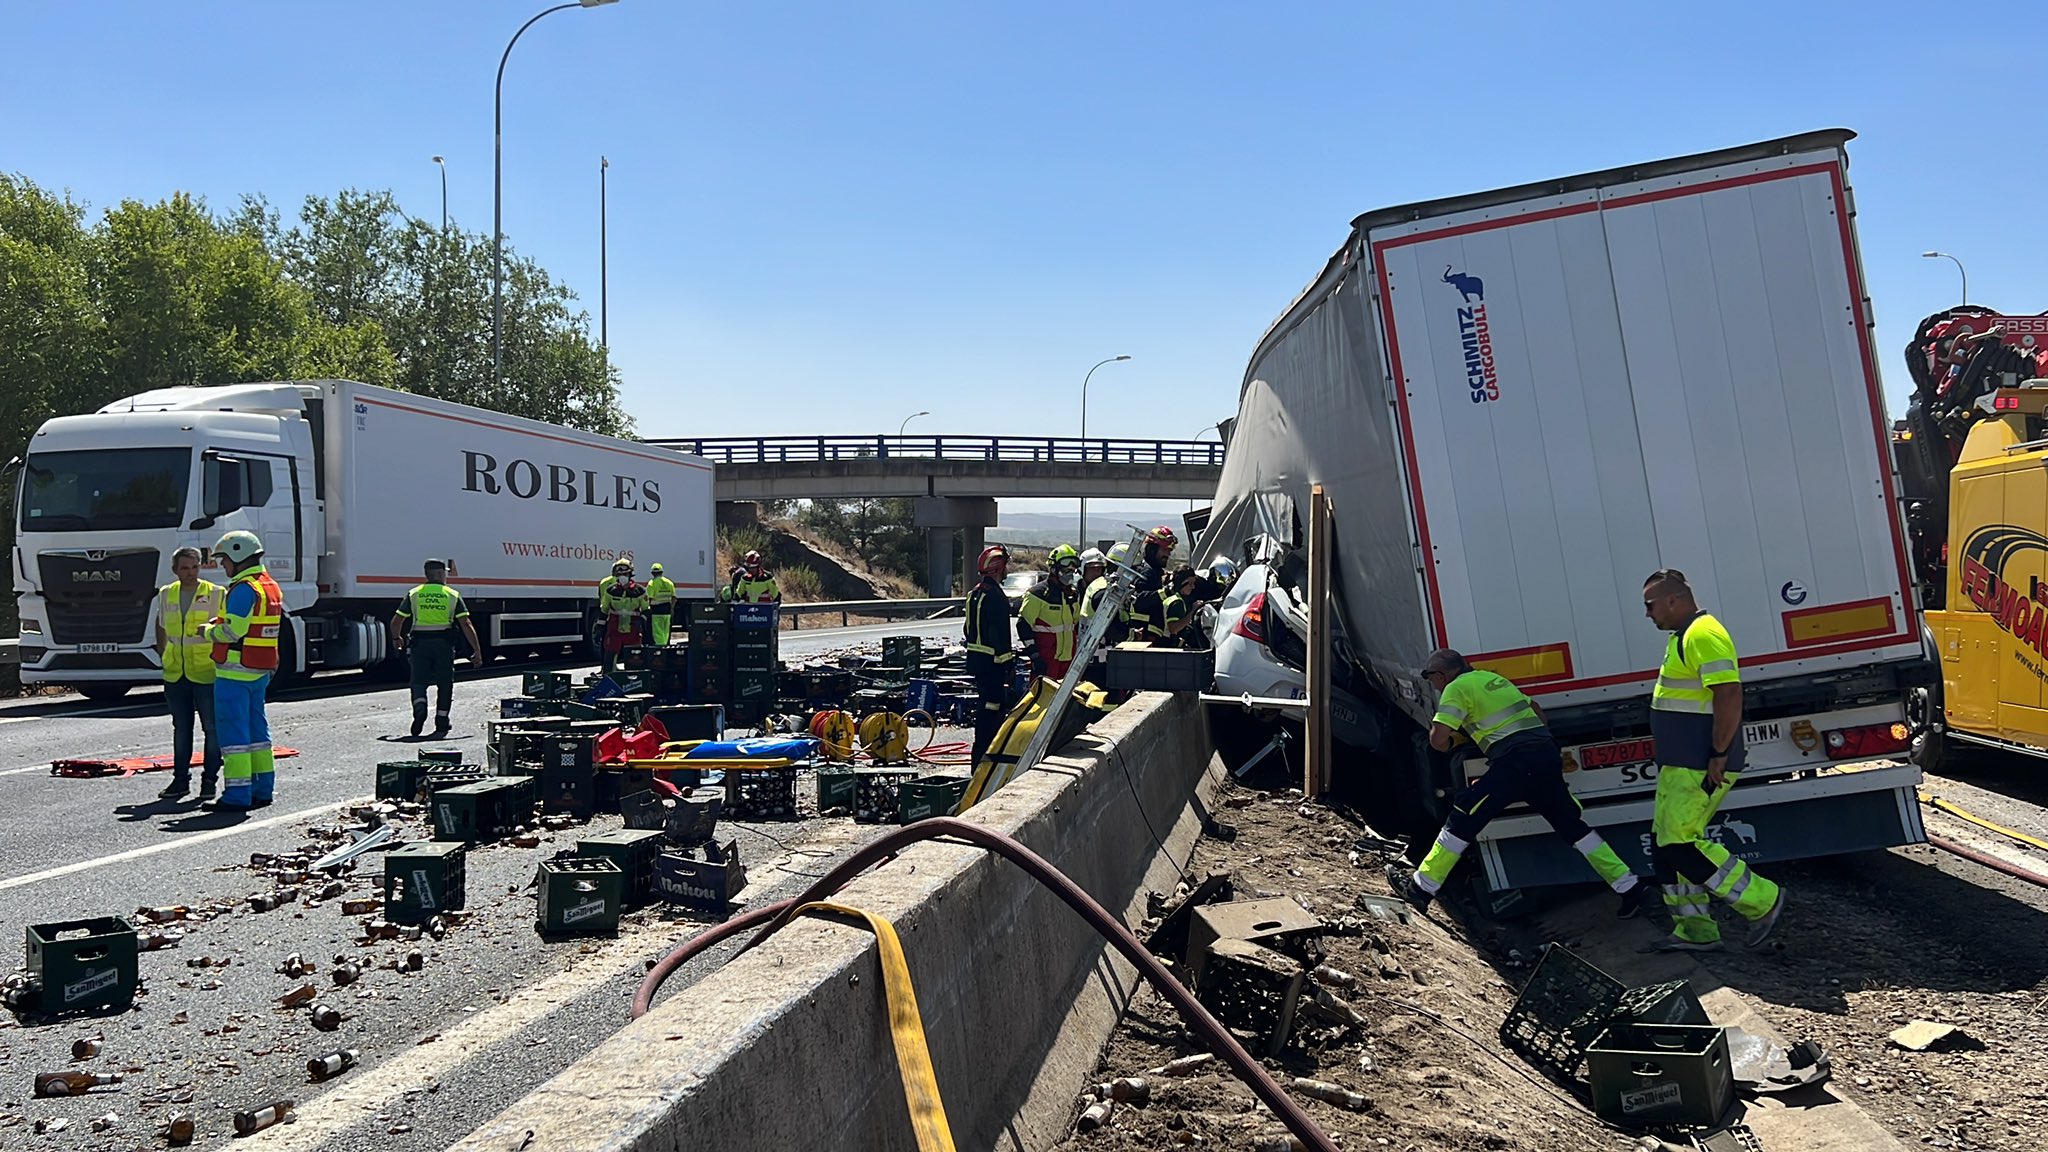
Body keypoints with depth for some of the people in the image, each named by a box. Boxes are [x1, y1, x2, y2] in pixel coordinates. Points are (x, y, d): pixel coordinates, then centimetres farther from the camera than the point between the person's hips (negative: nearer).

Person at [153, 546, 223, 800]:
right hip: (175, 674, 4)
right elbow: (161, 623, 25)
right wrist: (162, 653, 19)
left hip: (206, 673, -4)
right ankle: (180, 779, 19)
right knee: (180, 728, 11)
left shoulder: (216, 594, -4)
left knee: (212, 728, 1)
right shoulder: (166, 594, 10)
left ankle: (209, 779, 10)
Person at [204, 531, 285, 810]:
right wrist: (219, 624, 16)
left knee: (233, 730, -5)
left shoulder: (244, 588, -16)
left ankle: (237, 794, -4)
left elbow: (232, 631, -21)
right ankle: (263, 789, 20)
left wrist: (209, 631, -3)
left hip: (235, 671, -9)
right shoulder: (271, 587, 14)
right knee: (257, 728, 15)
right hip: (261, 671, 9)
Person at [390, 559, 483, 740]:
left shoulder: (414, 594, 5)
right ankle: (441, 725, 13)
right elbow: (466, 625, -5)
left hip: (420, 643, 1)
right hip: (444, 644, 0)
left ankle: (419, 708, -21)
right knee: (444, 684, 10)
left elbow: (396, 621, 5)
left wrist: (396, 639, 26)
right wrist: (477, 650, -3)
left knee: (418, 681, 8)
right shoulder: (453, 595, 2)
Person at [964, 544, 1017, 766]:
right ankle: (982, 760, -6)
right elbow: (999, 634, -21)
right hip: (992, 663, -10)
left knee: (992, 704, 19)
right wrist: (1007, 662, -17)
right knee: (991, 707, -7)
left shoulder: (974, 593, 14)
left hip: (976, 658, 10)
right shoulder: (995, 596, -17)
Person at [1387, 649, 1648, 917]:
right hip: (1548, 755, 8)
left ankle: (1422, 887, 1)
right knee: (1572, 826, 20)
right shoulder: (1495, 678, 25)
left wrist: (1444, 744, 15)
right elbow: (1538, 712, 33)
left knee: (1463, 820, -2)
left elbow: (1438, 738, -8)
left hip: (1516, 763, -8)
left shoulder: (1457, 688, 1)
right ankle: (1629, 886, 21)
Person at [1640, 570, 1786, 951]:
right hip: (1682, 764, 11)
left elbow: (1730, 695, -24)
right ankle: (1696, 931, 18)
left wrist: (1719, 755, -23)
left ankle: (1761, 901, 3)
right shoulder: (1684, 636, 17)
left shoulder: (1702, 635, -16)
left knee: (1679, 843, -8)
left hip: (1699, 768, -11)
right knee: (1667, 843, 12)